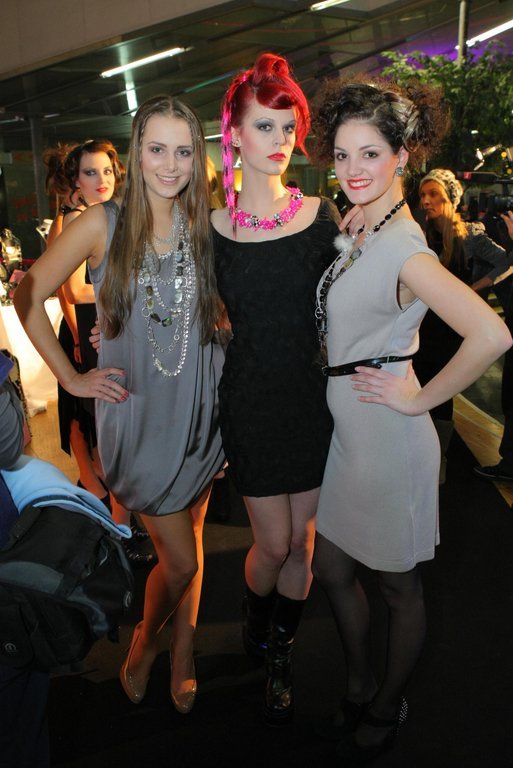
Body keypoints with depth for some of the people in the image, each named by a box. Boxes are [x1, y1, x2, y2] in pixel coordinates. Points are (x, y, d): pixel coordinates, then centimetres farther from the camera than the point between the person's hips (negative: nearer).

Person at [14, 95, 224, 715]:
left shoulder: (204, 225, 1)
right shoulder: (104, 224, -8)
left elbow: (222, 308, 13)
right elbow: (28, 296, -2)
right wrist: (71, 377, -3)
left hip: (200, 411, 3)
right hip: (138, 414, -3)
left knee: (189, 544, 15)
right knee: (181, 562, 1)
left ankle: (182, 656, 39)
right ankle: (144, 643, 34)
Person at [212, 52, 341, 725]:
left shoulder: (321, 214, 0)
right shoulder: (213, 228, -2)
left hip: (313, 396, 2)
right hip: (251, 400, -1)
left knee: (301, 538, 11)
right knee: (274, 542, 5)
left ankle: (280, 653, 35)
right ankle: (255, 626, 39)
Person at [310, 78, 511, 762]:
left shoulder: (403, 246, -21)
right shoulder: (356, 230, 6)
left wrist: (420, 398, -22)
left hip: (388, 436, -9)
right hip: (348, 429, 9)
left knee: (397, 585, 14)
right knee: (332, 567, 20)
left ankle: (387, 709, 38)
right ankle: (358, 687, 43)